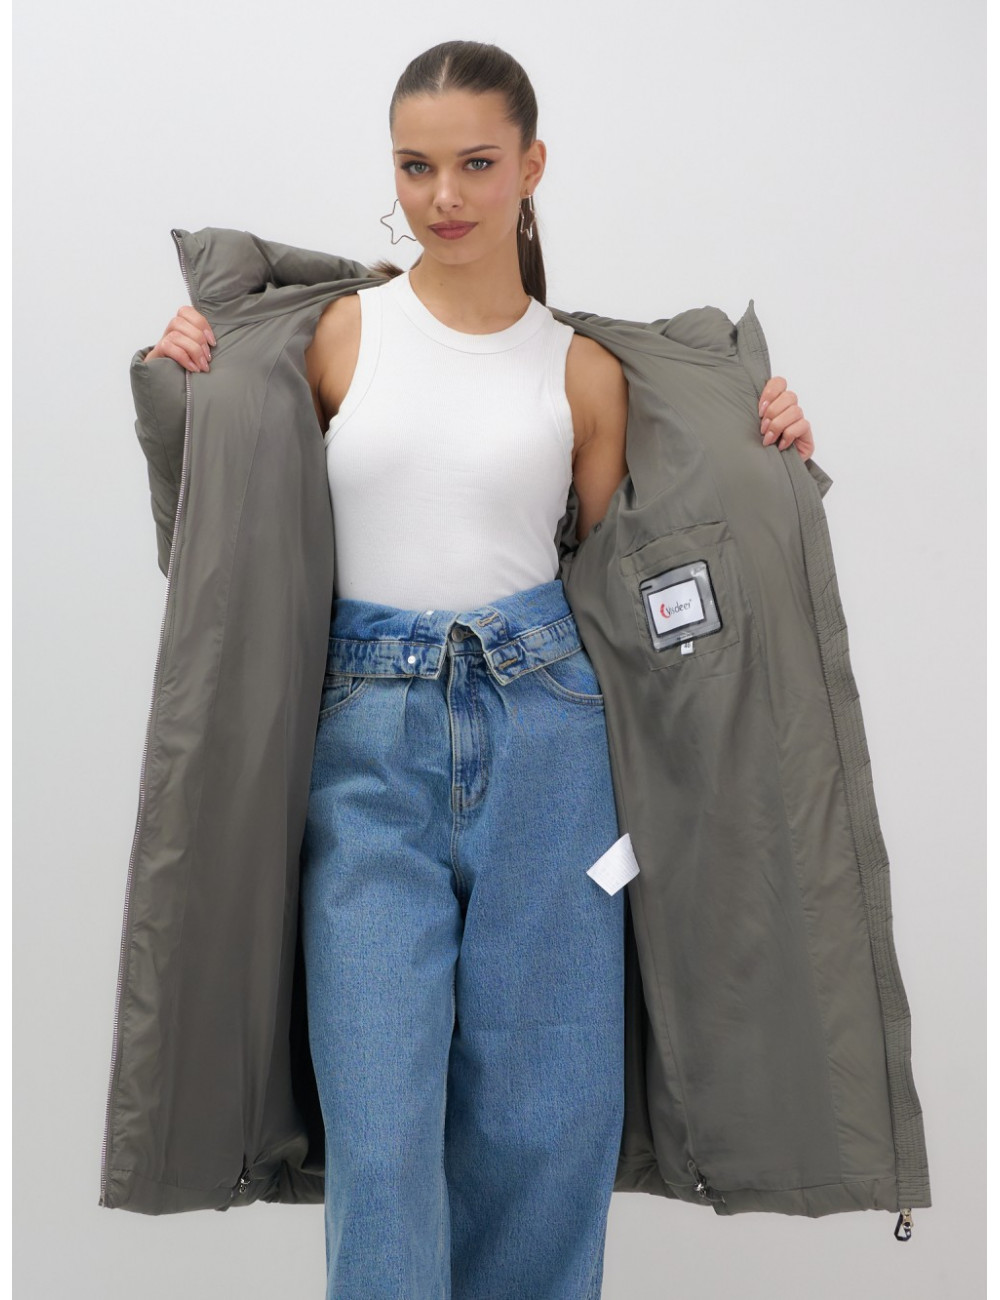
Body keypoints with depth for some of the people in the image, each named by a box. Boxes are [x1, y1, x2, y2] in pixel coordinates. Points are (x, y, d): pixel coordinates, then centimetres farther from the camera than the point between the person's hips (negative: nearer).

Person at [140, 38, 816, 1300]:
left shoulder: (584, 370, 7)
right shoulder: (339, 333, 6)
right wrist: (196, 389, 3)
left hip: (540, 723, 1)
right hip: (369, 735, -1)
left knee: (548, 1108, 5)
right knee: (382, 1114, -3)